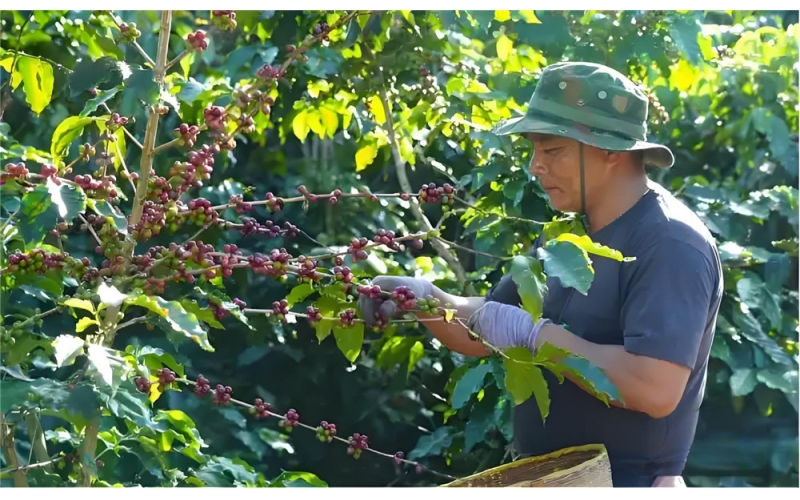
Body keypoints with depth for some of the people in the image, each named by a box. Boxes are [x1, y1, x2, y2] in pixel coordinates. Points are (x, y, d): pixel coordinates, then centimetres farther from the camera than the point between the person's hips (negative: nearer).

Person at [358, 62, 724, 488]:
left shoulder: (670, 244, -18)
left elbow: (656, 390, -29)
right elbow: (482, 334, 15)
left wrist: (535, 333, -23)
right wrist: (427, 299, -5)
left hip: (623, 485, -8)